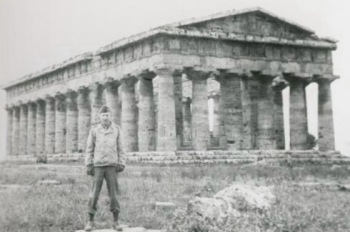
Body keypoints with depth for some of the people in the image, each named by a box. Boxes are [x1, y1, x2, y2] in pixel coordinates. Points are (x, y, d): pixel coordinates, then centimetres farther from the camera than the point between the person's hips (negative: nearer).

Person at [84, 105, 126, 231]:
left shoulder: (116, 129, 4)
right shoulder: (94, 129, 2)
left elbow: (120, 148, 6)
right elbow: (90, 148, 3)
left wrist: (121, 164, -2)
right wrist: (88, 165, -4)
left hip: (111, 166, 1)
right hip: (98, 166, 0)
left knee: (113, 194, -1)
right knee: (94, 194, -3)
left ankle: (115, 222, 8)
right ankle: (91, 221, 7)